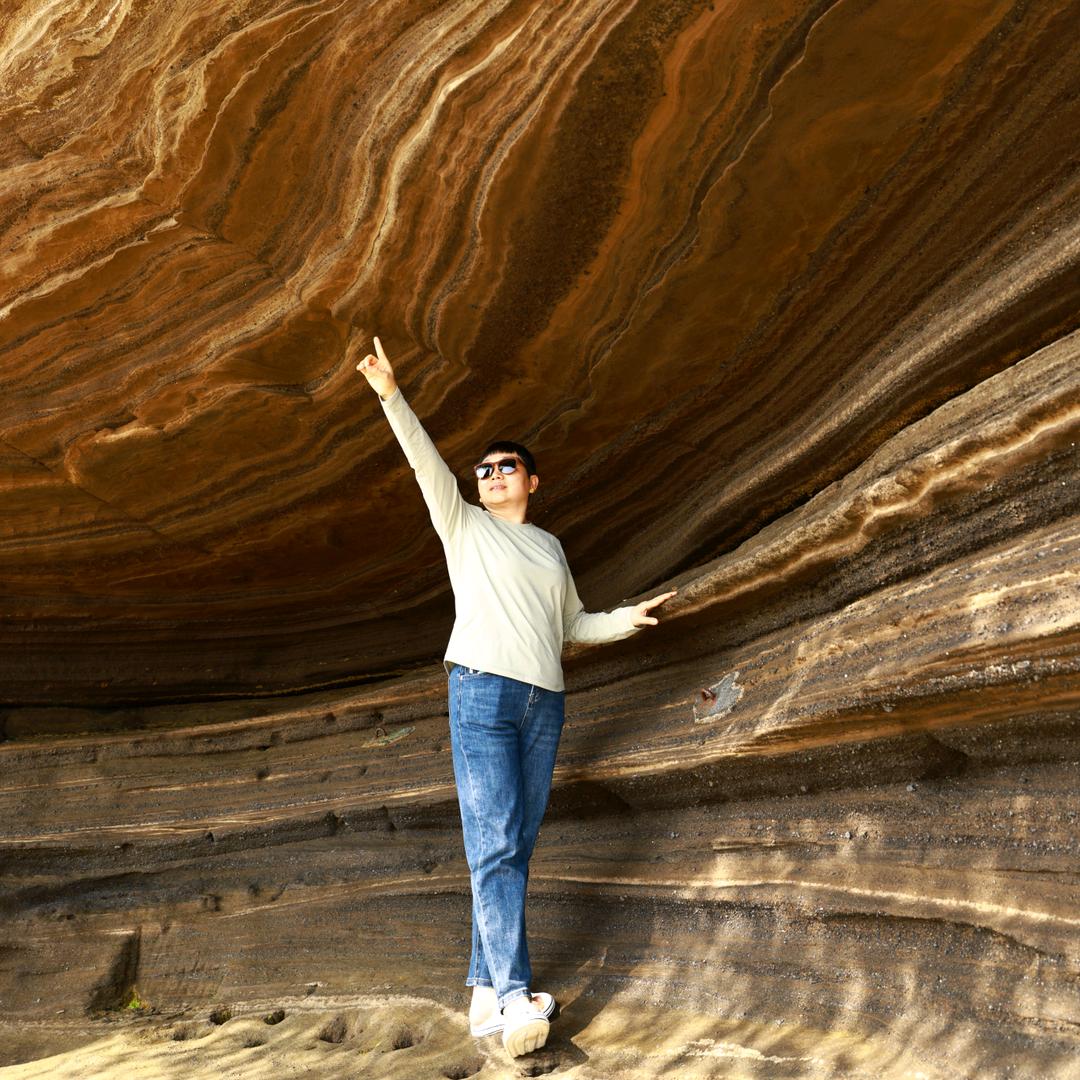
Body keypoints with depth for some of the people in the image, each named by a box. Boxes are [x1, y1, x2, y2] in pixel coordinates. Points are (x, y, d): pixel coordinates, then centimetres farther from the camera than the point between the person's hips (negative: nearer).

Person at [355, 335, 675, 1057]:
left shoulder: (549, 548, 24)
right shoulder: (464, 525, 13)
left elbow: (571, 625, 29)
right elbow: (426, 461, 0)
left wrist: (626, 619, 13)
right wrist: (391, 395, -10)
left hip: (544, 701, 5)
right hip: (483, 690, -5)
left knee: (515, 849, 2)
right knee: (494, 845, -14)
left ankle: (487, 991, 5)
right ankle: (515, 995, -19)